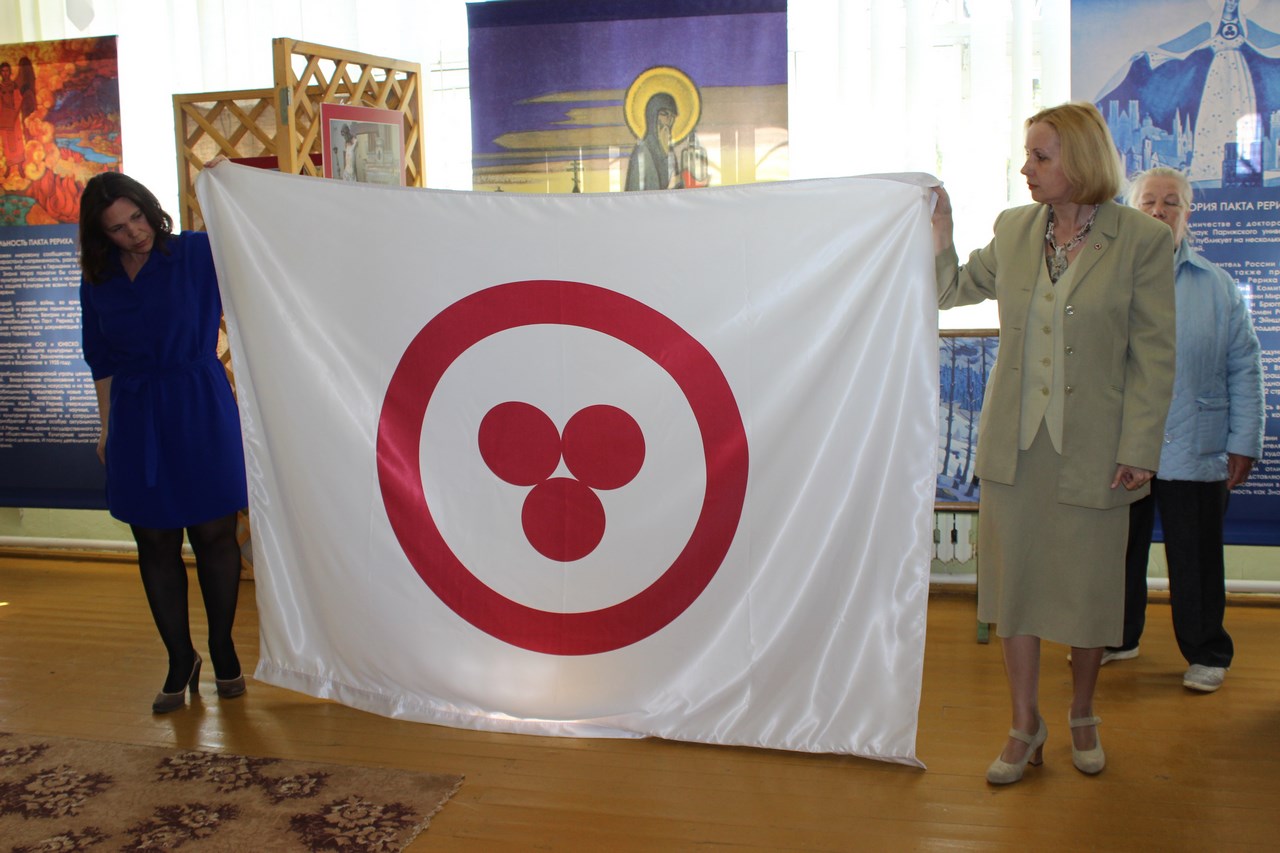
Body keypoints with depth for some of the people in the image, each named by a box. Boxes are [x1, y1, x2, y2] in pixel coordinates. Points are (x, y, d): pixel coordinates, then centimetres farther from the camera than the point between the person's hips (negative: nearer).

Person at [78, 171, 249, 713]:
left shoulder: (198, 253, -4)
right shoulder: (99, 280, 6)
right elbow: (100, 360, 14)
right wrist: (107, 428, 15)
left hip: (201, 410, -3)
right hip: (137, 418, 3)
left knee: (214, 535, 3)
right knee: (155, 543, 6)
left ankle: (223, 650, 21)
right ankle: (180, 660, 20)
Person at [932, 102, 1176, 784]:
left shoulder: (1143, 241, -7)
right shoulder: (1013, 229, 4)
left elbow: (1154, 356, -6)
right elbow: (953, 290, 18)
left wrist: (1139, 447, -9)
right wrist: (938, 227, 3)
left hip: (1091, 448, -3)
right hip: (1014, 444, 3)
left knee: (1088, 588, 10)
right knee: (1012, 581, 8)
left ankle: (1082, 716, 35)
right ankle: (1025, 727, 24)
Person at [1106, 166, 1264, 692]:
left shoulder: (1217, 286, 6)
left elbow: (1244, 368, 5)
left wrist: (1244, 442, -2)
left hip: (1195, 452, -1)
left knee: (1196, 562, 6)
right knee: (1118, 552, 13)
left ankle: (1206, 654, 22)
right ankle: (1118, 638, 31)